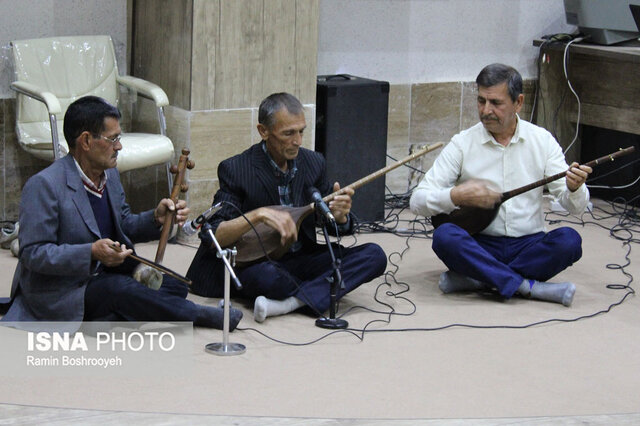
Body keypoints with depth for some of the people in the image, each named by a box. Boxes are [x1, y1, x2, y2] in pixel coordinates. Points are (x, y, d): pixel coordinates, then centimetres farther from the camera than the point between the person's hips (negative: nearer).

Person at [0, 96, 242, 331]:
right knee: (121, 289, -31)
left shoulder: (110, 174, 6)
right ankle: (198, 315, -13)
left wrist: (156, 219, -5)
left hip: (102, 275, 8)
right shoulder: (43, 185, -20)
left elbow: (123, 226, 16)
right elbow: (33, 253, -22)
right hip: (60, 290, -8)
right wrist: (91, 253, -34)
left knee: (174, 285, -7)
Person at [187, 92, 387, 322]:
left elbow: (334, 227, 11)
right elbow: (214, 237, -18)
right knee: (267, 275, -41)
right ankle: (324, 295, -11)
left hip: (302, 260, 5)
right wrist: (259, 214, -33)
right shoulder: (235, 169, -12)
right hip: (253, 264, -5)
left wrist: (340, 216, -14)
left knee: (374, 255, -16)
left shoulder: (313, 163, 3)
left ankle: (290, 302, -27)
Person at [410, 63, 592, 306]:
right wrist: (457, 195, -19)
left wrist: (574, 188, -23)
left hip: (529, 246, 1)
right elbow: (417, 201, -2)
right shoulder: (463, 144, 0)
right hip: (479, 246, -1)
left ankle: (473, 279, -25)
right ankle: (529, 287, -31)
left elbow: (575, 207, 0)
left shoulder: (542, 140, 4)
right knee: (445, 236, -31)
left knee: (569, 240, -29)